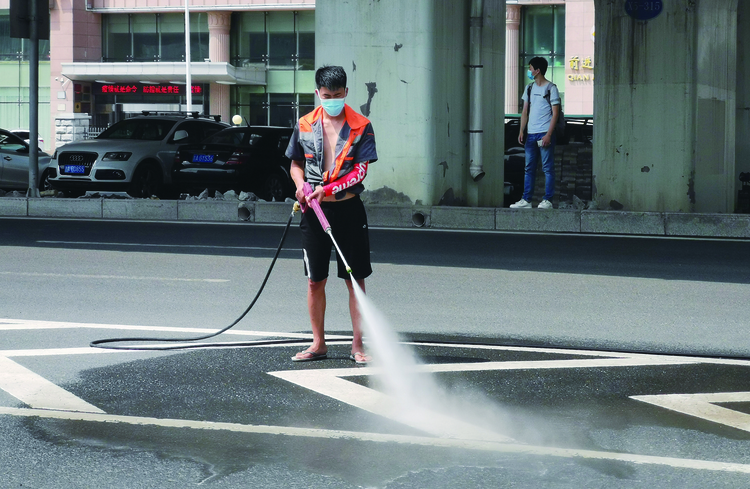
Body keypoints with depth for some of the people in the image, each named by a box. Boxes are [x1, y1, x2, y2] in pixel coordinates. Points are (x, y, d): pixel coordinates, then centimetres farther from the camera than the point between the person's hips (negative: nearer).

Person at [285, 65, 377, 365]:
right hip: (314, 210, 2)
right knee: (315, 281, 6)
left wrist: (327, 189, -19)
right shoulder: (305, 126, 6)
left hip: (348, 208, -2)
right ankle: (318, 344, 16)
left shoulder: (361, 127, -3)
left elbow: (360, 171, -8)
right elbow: (296, 164, 15)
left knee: (355, 280, -1)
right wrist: (301, 186, -6)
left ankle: (357, 346, 3)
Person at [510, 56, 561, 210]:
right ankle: (526, 200, 10)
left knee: (548, 168, -3)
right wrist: (521, 131, 7)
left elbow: (555, 113, -8)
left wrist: (548, 134, -15)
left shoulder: (551, 88, -4)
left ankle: (547, 200, -1)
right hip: (531, 134, 7)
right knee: (529, 168, 7)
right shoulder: (529, 88, 15)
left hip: (545, 134, -7)